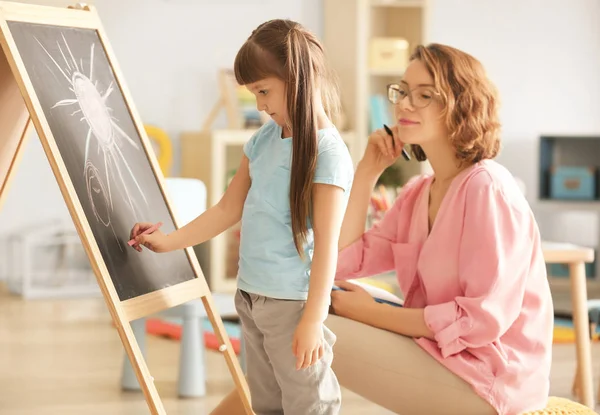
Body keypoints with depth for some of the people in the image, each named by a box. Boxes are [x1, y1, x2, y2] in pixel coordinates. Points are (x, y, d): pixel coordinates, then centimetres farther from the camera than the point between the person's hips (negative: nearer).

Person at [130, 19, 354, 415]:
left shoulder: (328, 152, -14)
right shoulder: (263, 140, 9)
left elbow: (326, 242, -16)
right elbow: (227, 210, 16)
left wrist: (313, 318, -18)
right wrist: (168, 242, 12)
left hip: (293, 303, -8)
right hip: (251, 297, 8)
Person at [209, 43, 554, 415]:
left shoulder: (486, 189, -16)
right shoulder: (417, 193, 10)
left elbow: (485, 317, -21)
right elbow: (344, 263, 3)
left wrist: (373, 314, -15)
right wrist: (367, 172, -1)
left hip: (488, 377, -8)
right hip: (437, 352, 8)